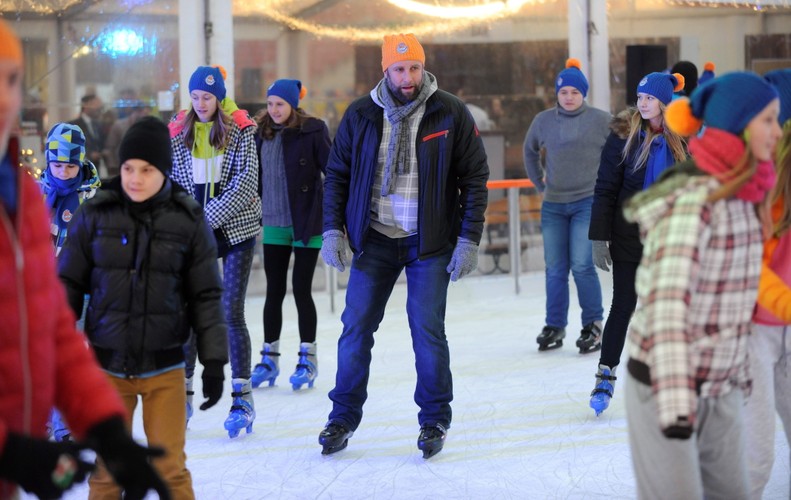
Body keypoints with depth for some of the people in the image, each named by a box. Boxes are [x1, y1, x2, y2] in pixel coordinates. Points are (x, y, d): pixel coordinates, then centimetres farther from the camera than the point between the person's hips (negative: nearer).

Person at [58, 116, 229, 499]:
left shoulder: (188, 221, -3)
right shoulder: (95, 215, -3)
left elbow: (206, 296, 2)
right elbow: (68, 284, 4)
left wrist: (214, 362, 0)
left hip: (164, 367, -1)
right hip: (106, 365, 1)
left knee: (170, 468, 2)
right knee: (106, 467, 9)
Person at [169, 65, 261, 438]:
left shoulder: (239, 131, -2)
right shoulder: (178, 133, 5)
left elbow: (246, 183, -11)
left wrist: (209, 218, -17)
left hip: (236, 231, -2)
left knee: (231, 314, -6)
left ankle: (243, 398, 2)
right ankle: (183, 395, 12)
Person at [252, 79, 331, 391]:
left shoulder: (313, 131, -8)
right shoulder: (262, 133, 5)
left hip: (306, 224, -4)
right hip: (274, 224, 4)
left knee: (301, 289, -1)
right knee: (274, 291, 9)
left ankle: (308, 358, 11)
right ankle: (269, 359, 17)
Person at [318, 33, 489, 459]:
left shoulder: (450, 114, -5)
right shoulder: (361, 115, 1)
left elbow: (474, 177, -2)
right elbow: (337, 173, 9)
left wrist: (469, 240, -8)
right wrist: (333, 230, 0)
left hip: (429, 242, -2)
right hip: (374, 238, 2)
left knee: (428, 331, -1)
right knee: (356, 327, 2)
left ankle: (434, 420, 14)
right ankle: (343, 417, 14)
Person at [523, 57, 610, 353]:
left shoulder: (601, 121, -5)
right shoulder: (543, 121, 6)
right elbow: (530, 151, 23)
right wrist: (539, 182, 16)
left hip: (588, 203, -4)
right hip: (553, 206, 4)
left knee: (582, 265, -12)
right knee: (555, 268, 7)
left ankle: (593, 325, 0)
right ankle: (554, 326, 15)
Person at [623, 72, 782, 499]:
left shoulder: (737, 196, 4)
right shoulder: (692, 199, -25)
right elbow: (668, 302, -34)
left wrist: (737, 366, 26)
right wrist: (675, 402, -43)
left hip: (718, 388, 8)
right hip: (661, 384, -8)